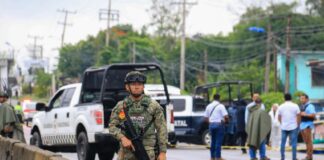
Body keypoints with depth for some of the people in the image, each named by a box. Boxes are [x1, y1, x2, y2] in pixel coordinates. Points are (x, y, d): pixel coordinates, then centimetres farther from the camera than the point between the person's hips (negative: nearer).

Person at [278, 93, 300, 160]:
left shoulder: (281, 106, 2)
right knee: (293, 143, 0)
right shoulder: (295, 106, -5)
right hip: (293, 127, -2)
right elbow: (298, 116, -4)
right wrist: (297, 124, 8)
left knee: (283, 143, 8)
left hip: (284, 127, 2)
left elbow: (279, 117, 7)